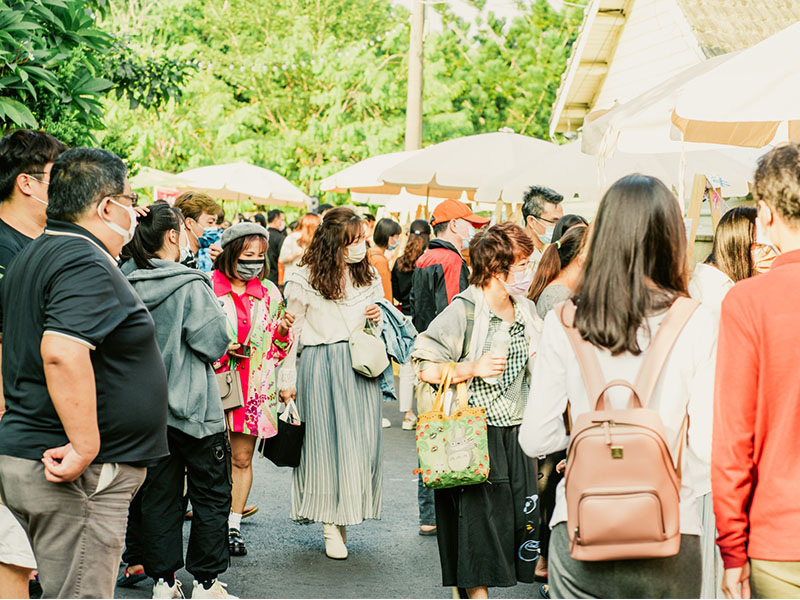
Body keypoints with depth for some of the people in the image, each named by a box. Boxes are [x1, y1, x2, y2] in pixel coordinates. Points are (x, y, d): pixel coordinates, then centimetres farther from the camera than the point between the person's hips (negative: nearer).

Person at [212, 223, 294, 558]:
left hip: (254, 389, 3)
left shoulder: (268, 292, 11)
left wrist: (283, 330, -4)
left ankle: (233, 525, 17)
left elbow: (279, 348, 17)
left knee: (242, 458, 7)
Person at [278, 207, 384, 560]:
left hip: (361, 368, 4)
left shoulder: (369, 276, 10)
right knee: (325, 441, -1)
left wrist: (377, 318, -2)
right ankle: (331, 527, 7)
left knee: (362, 442, 0)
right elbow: (291, 331, 1)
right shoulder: (305, 281, -3)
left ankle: (347, 512, 18)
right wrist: (287, 379, 0)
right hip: (320, 368, -4)